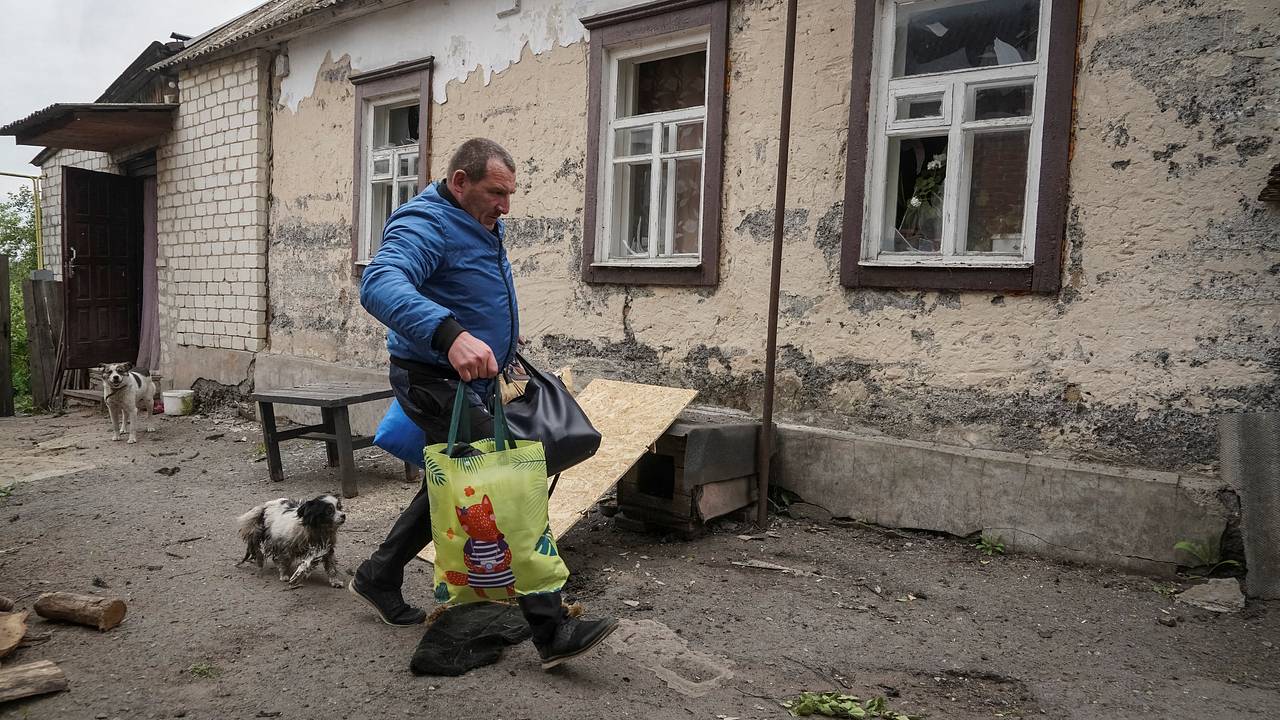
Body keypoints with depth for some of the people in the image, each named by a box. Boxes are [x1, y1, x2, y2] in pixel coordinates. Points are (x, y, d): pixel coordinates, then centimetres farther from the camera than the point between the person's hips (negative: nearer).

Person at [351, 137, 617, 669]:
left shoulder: (480, 226, 11)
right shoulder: (424, 225, -21)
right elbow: (380, 285, -41)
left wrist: (501, 352, 30)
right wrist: (450, 334, -55)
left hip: (468, 383, 10)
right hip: (435, 382, -10)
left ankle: (378, 579, 37)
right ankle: (551, 630, -10)